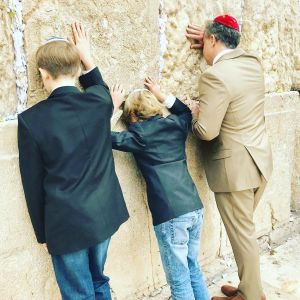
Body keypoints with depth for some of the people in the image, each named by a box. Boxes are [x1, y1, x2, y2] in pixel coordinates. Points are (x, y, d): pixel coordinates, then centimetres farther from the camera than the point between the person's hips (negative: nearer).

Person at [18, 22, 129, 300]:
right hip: (104, 214, 5)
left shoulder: (31, 119, -15)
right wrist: (86, 56, 27)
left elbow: (33, 183, -7)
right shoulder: (99, 102, -6)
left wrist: (42, 232, 5)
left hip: (66, 223, -4)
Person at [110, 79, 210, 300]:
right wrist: (160, 95, 34)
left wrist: (113, 106, 8)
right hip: (195, 207, 7)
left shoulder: (139, 135, -3)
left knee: (179, 280, 6)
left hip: (170, 214, -6)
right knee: (193, 267, 23)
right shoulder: (176, 125, 12)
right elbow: (185, 111, 35)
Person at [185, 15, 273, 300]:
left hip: (235, 168, -8)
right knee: (244, 229, 21)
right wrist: (210, 40, 18)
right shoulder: (253, 62, 5)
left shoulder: (214, 76, -21)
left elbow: (206, 131, -22)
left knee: (242, 234, 8)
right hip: (260, 160, 9)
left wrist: (193, 112, -3)